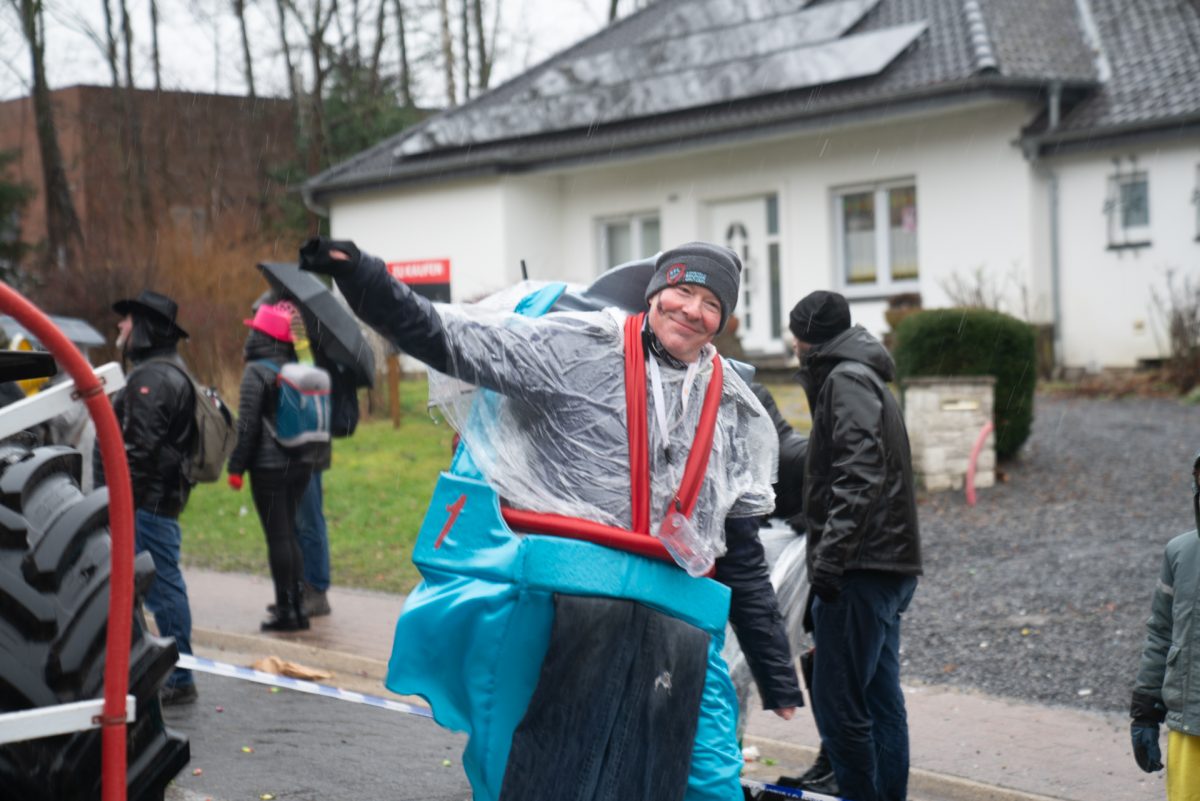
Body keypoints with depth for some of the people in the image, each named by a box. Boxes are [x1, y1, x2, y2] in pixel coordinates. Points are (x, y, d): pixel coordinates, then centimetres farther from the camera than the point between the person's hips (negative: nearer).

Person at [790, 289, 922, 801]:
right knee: (881, 701, 13)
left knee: (839, 705, -8)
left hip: (862, 568, -10)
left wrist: (830, 555, -25)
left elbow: (860, 472, -21)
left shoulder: (846, 379, -8)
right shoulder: (868, 379, 22)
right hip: (888, 565, 10)